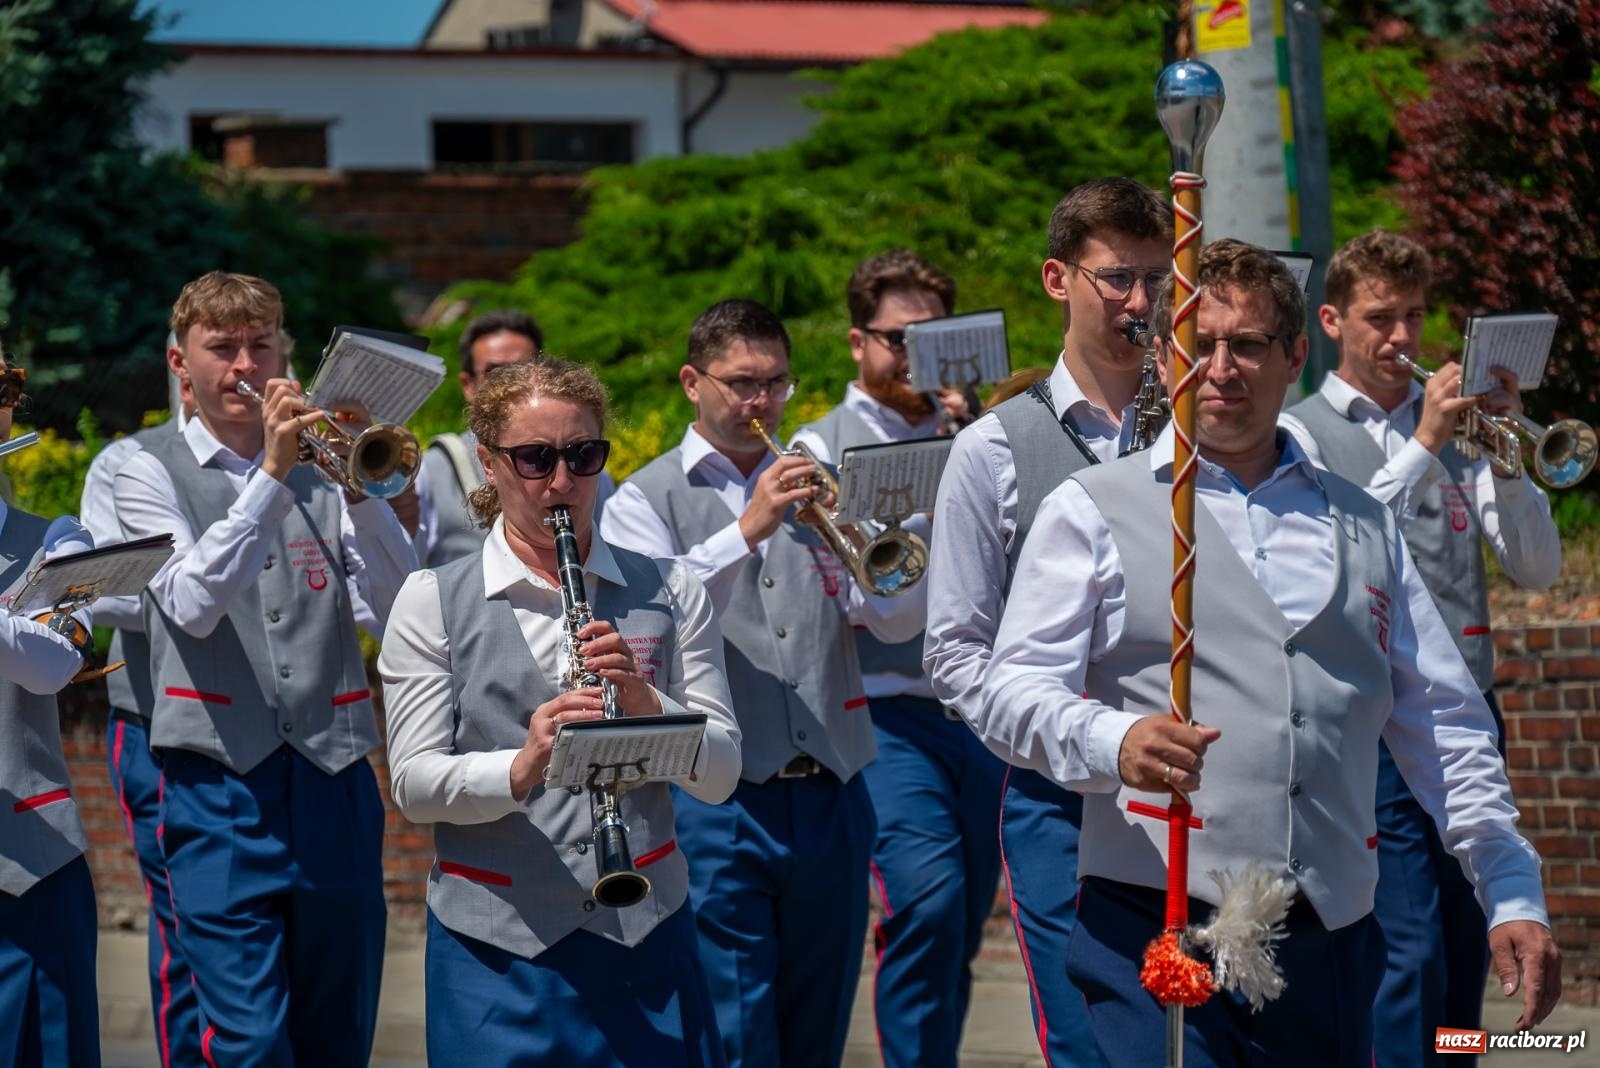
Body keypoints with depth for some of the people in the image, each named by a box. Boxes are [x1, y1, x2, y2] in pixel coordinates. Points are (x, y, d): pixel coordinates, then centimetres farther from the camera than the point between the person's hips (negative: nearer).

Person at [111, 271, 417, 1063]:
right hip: (221, 786, -3)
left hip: (334, 781, 4)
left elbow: (397, 604, 0)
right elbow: (193, 604, -13)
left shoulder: (320, 467, 12)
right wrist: (271, 476, -19)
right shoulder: (151, 473, 5)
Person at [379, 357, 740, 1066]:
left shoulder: (668, 591, 8)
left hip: (644, 935, 2)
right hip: (496, 946, -2)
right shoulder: (432, 602, 2)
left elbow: (720, 778, 2)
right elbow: (413, 785, -6)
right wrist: (521, 768, -24)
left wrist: (646, 703, -16)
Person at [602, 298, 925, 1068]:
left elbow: (898, 622, 6)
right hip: (716, 802, -4)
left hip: (828, 797, 4)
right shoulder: (647, 499, 5)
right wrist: (749, 529, -21)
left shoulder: (814, 487, 16)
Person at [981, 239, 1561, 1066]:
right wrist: (1114, 741, -24)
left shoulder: (1362, 527, 20)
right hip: (1152, 927, -4)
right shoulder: (1092, 511, 8)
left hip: (1329, 938, 4)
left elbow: (1445, 726, 19)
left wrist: (1514, 896, 10)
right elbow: (1014, 692, -3)